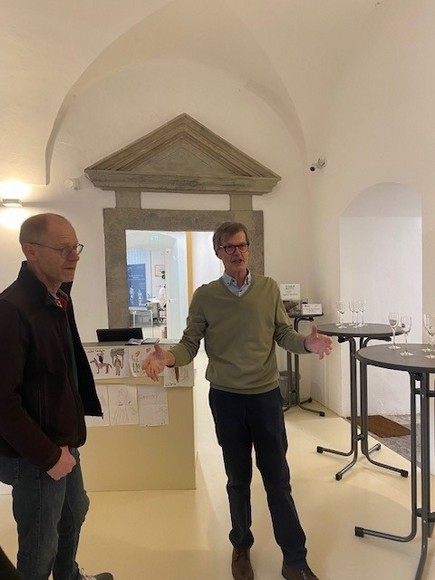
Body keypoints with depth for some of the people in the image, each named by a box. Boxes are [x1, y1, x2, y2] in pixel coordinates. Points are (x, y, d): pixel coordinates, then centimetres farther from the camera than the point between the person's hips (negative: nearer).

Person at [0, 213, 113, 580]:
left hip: (63, 441, 9)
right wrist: (47, 455, -18)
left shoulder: (59, 299, 4)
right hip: (34, 455, -9)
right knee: (40, 545, 13)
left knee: (74, 515, 28)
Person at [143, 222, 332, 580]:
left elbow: (284, 334, 1)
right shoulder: (205, 296, -5)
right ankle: (241, 547, 41)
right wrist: (167, 357, -25)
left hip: (267, 395, 1)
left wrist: (308, 344, -19)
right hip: (226, 399, 0)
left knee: (278, 478, 12)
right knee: (238, 479, 17)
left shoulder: (269, 289, 0)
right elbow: (190, 344, -4)